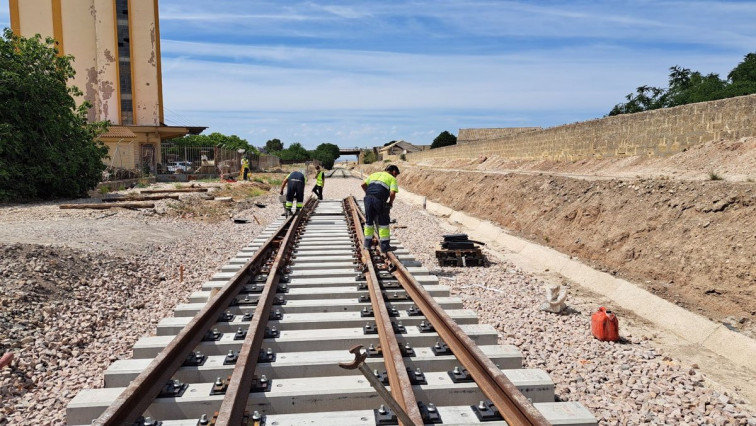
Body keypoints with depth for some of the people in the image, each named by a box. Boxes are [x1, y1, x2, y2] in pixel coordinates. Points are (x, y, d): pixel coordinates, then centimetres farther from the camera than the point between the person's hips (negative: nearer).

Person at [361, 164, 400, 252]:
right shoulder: (392, 179, 12)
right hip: (379, 200, -5)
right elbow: (392, 193, -4)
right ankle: (384, 246, 10)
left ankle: (367, 242, 30)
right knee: (383, 222, 8)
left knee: (369, 220, 20)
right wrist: (390, 203, 13)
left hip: (368, 198, 5)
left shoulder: (375, 174, 27)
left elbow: (363, 185, 19)